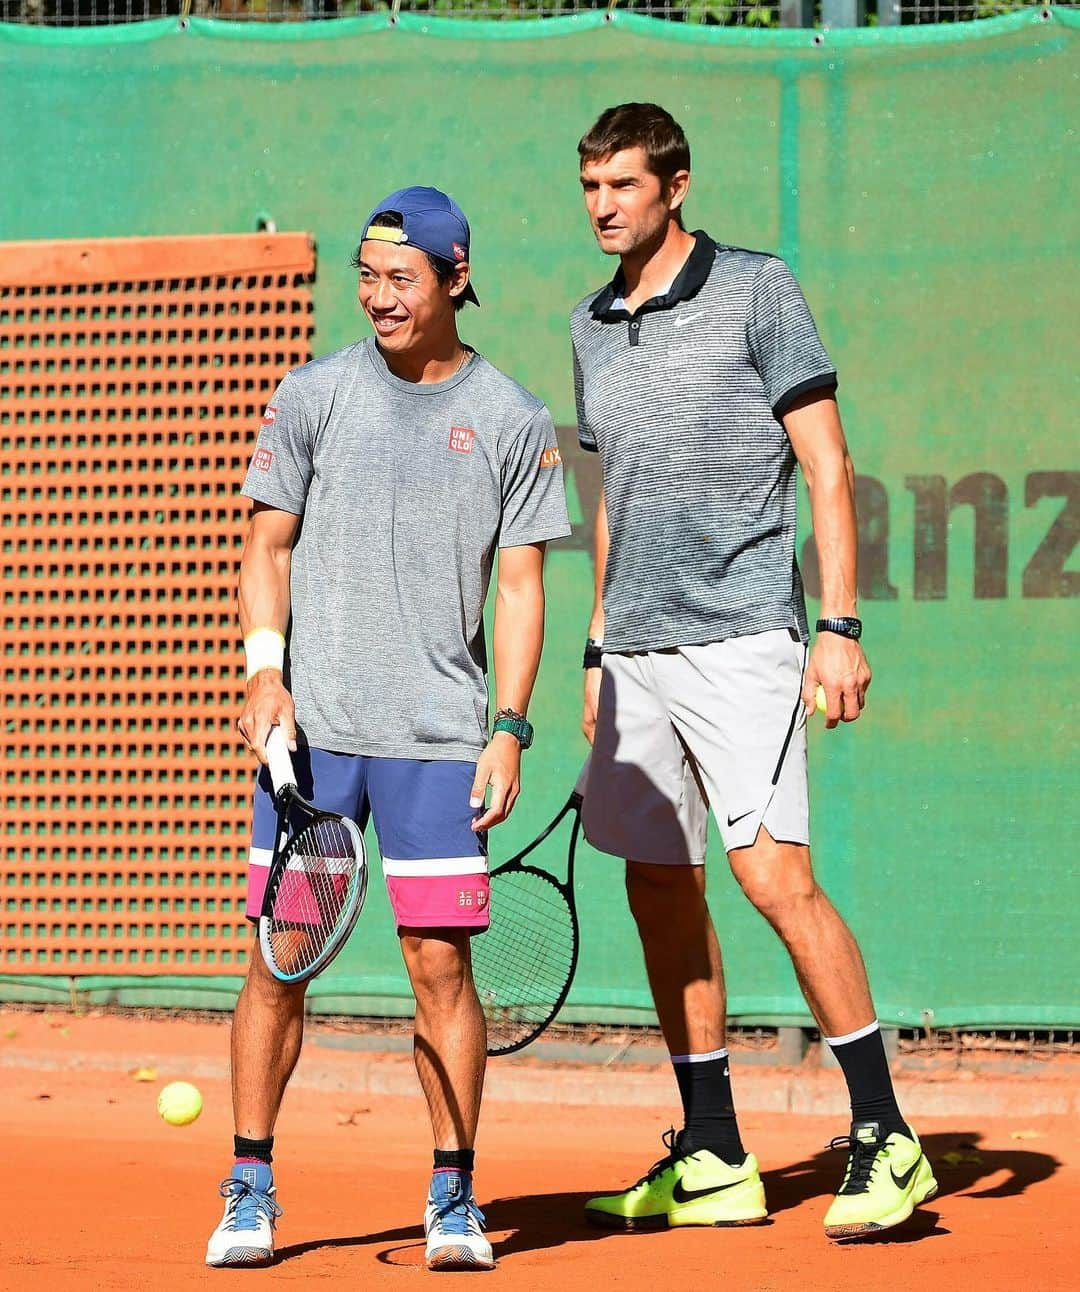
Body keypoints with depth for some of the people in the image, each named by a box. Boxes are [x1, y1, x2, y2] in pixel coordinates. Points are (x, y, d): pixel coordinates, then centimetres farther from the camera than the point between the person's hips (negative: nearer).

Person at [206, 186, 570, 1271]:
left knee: (441, 961, -4)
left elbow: (521, 587, 5)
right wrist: (264, 666, -5)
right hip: (308, 725, 1)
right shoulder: (313, 396, 5)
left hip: (439, 733, 0)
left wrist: (510, 728, -3)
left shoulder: (513, 421, 4)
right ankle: (250, 1192, 9)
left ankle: (453, 1198, 6)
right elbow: (268, 548, 9)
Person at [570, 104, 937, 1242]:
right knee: (661, 891, 6)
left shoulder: (756, 292, -3)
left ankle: (885, 1138, -8)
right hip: (637, 652, 7)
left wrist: (839, 626, -12)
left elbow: (827, 469, -5)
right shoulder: (591, 327, 14)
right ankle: (714, 1160, 13)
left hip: (739, 636, -7)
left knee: (775, 876, -15)